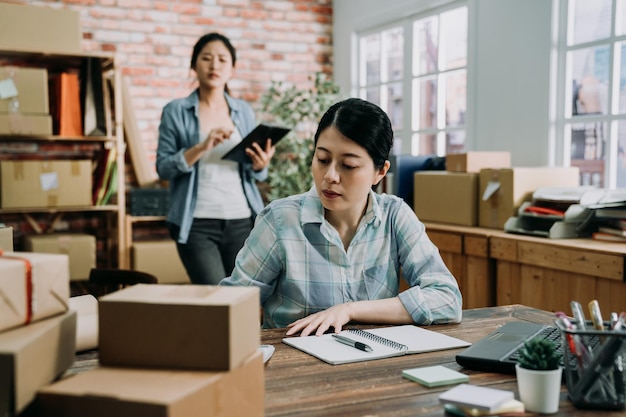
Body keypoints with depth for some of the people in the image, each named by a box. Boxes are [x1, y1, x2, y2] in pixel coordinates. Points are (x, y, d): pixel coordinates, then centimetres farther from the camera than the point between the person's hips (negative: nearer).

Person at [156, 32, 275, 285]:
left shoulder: (244, 111, 11)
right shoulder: (176, 111, 3)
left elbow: (256, 175, 14)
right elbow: (163, 168, -5)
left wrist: (260, 165, -8)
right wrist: (202, 147, -18)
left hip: (242, 220, 3)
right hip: (197, 224, -3)